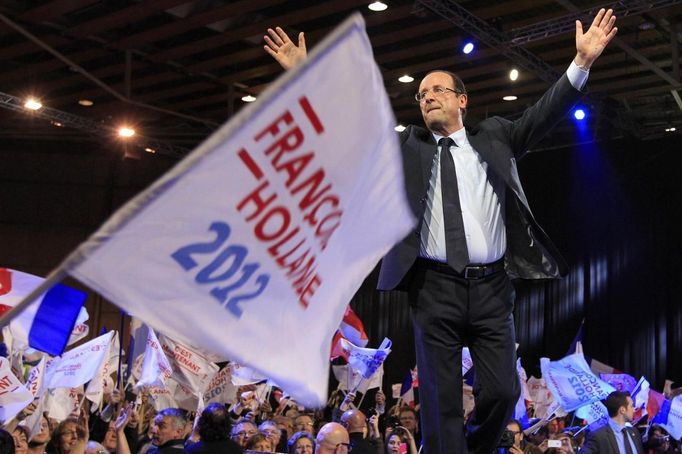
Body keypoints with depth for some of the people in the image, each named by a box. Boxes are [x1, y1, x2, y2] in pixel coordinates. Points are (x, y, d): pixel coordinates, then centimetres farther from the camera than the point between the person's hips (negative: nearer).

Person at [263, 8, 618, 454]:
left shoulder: (494, 136, 13)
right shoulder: (407, 145, 10)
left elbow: (544, 113, 3)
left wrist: (582, 63, -10)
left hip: (491, 287, 1)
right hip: (435, 288, -1)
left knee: (504, 391, 1)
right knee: (441, 400, 1)